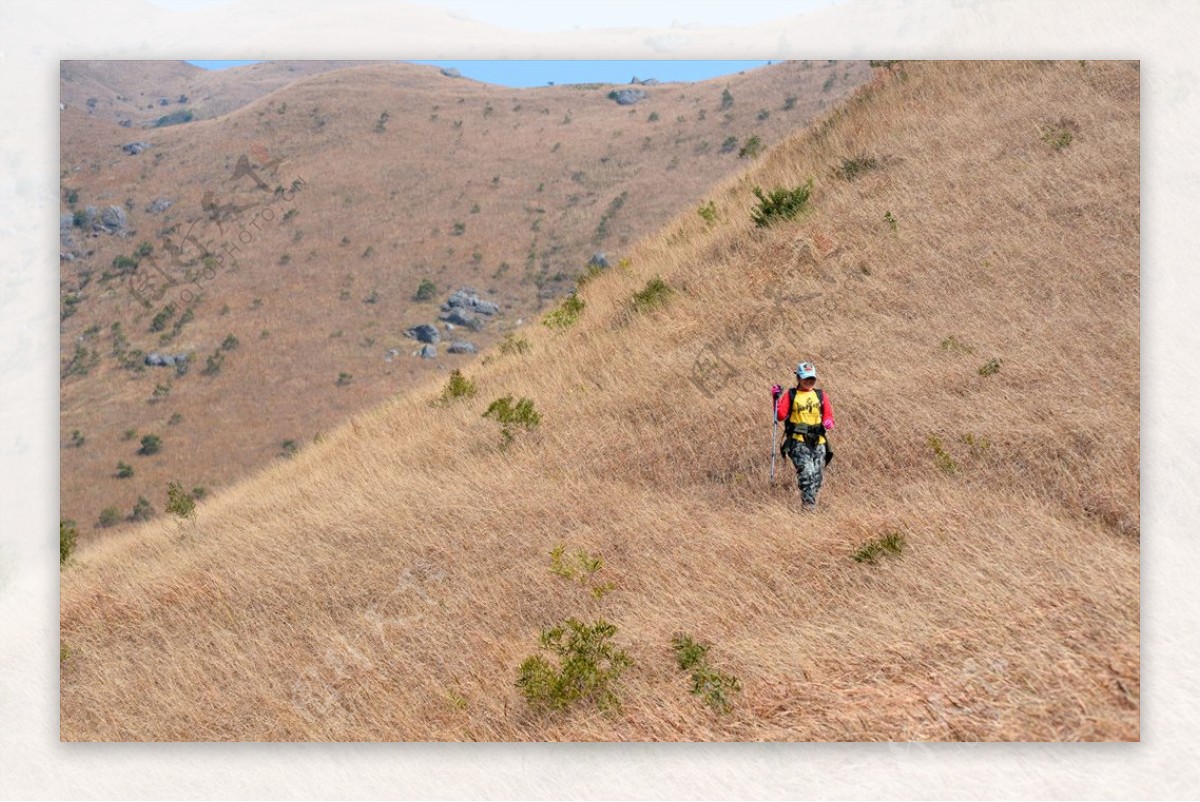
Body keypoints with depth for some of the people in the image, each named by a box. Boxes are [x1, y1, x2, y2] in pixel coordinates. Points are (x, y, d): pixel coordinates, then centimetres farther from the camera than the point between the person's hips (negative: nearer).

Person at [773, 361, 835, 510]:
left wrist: (828, 422, -10)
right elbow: (780, 415, -2)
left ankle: (811, 501, 15)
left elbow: (828, 414, 12)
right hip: (798, 441, -4)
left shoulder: (821, 395, 15)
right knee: (806, 471, -21)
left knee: (817, 475, 1)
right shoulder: (790, 395, 6)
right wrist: (777, 399, -14)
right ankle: (808, 502, -18)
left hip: (818, 442, 4)